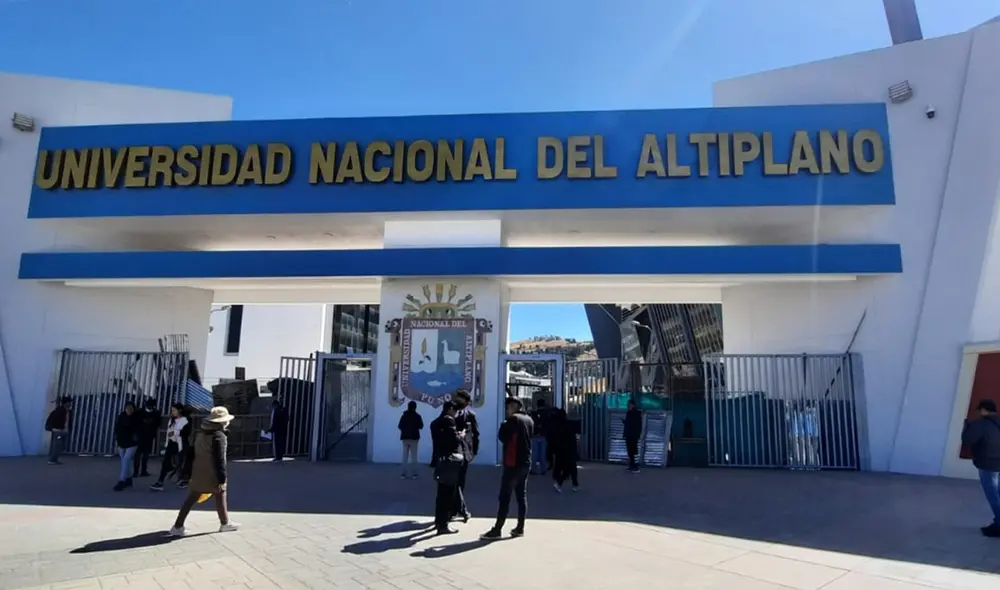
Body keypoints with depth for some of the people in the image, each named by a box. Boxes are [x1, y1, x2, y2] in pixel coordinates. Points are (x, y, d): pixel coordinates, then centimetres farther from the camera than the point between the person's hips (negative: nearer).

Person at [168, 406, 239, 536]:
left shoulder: (199, 433, 7)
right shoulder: (219, 436, -18)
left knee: (190, 500, 11)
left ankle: (178, 527, 7)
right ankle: (225, 523, 24)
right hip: (213, 475, -7)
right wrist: (222, 479, -17)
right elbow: (219, 460, -21)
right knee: (220, 498, 10)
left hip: (198, 473, 7)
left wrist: (189, 472, 20)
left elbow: (192, 453, 13)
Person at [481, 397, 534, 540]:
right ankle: (520, 528, 13)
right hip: (526, 463, 8)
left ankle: (497, 529, -4)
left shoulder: (513, 419, -12)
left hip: (513, 463, -8)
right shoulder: (529, 420, 13)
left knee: (505, 497, -6)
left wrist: (503, 426, 4)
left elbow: (502, 437, -14)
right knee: (522, 496, 10)